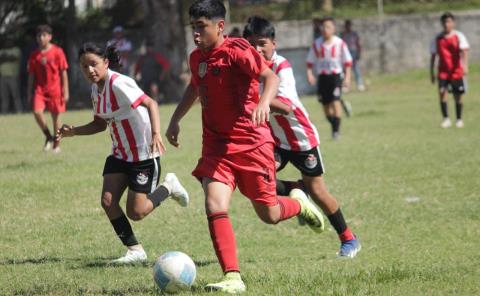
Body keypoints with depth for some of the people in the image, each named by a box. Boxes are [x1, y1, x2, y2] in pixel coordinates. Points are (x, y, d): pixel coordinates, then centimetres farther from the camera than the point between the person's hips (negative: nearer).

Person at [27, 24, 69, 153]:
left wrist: (65, 91, -5)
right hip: (39, 89, 2)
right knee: (37, 112, -17)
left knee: (56, 116, 3)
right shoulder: (34, 55, 5)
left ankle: (57, 144, 17)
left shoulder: (57, 52, -4)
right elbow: (31, 75, 10)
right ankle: (48, 137, 3)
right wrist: (29, 93, 8)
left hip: (55, 89, -2)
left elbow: (64, 73, -1)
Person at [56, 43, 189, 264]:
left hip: (144, 154, -8)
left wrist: (155, 134, -44)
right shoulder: (96, 89, 5)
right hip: (119, 153, 8)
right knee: (108, 201, -7)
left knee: (136, 212, -6)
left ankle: (169, 186, 21)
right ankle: (135, 251, 7)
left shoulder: (119, 84, -21)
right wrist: (73, 132, 3)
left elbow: (150, 104, -29)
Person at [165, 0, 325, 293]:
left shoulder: (236, 50, -14)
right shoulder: (197, 58, 8)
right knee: (215, 207, -16)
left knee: (269, 214, 5)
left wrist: (264, 101, -44)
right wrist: (176, 119, 25)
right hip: (216, 145, 5)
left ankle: (299, 203, 40)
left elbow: (271, 78, -25)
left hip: (251, 143, -5)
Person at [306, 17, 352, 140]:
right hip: (322, 76, 3)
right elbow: (310, 61, 6)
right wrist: (309, 73, -8)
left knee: (335, 102, -15)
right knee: (326, 104, 6)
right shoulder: (316, 44, 0)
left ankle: (336, 130, -16)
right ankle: (333, 126, 24)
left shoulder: (340, 43, -5)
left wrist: (347, 76, -2)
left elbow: (347, 61, 3)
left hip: (336, 75, -3)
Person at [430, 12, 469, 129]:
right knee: (442, 92, -16)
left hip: (456, 71, -1)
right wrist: (432, 72, 9)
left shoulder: (459, 36, -3)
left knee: (458, 96, 5)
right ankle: (446, 119, -10)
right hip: (443, 72, 1)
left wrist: (465, 65, -30)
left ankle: (459, 119, 20)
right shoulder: (438, 38, 6)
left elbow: (464, 51, -14)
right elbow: (433, 56, 11)